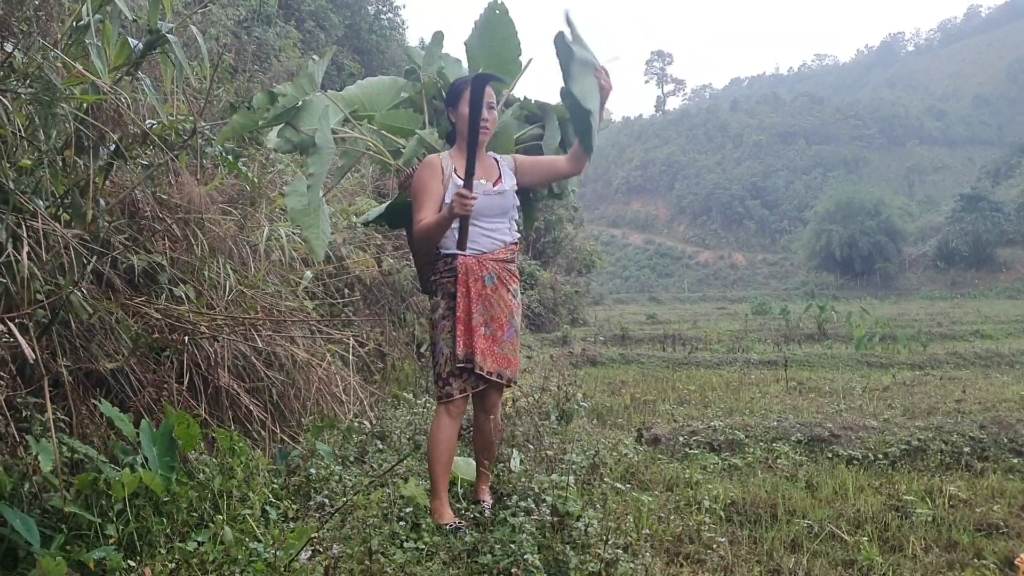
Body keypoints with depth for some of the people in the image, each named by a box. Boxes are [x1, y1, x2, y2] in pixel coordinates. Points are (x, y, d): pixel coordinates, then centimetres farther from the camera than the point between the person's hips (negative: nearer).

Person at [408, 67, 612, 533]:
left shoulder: (509, 166, 13)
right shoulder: (435, 167, -2)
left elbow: (572, 165, 11)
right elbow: (421, 237, -12)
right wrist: (451, 213, -33)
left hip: (503, 289, 5)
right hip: (457, 288, -5)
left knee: (491, 395, 8)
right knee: (454, 398, -7)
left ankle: (483, 485, 24)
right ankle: (439, 505, 0)